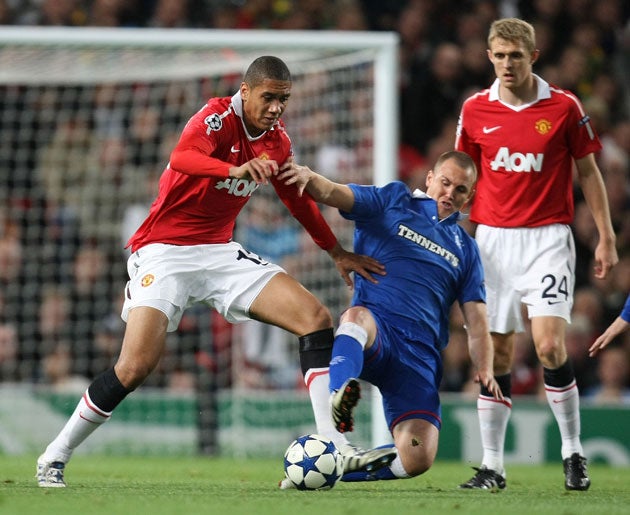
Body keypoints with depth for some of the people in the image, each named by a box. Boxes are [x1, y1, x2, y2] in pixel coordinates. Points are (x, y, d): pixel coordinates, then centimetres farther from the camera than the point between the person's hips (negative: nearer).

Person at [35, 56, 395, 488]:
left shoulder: (277, 141, 8)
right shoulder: (219, 116, -14)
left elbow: (298, 200, 25)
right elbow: (181, 157, -36)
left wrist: (338, 253, 31)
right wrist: (236, 169, -53)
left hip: (221, 253, 7)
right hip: (165, 253, -7)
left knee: (316, 317, -8)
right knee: (136, 366, -21)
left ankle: (335, 448, -10)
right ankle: (55, 457, -2)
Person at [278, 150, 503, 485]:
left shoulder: (466, 250, 25)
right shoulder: (392, 203, 17)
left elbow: (476, 321, 18)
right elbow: (333, 194, 0)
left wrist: (484, 370, -1)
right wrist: (309, 177, -24)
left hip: (420, 354, 3)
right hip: (374, 330, -3)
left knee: (417, 459, -19)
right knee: (357, 317, -42)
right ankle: (339, 397, -70)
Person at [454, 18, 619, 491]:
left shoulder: (564, 107, -2)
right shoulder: (475, 110, 4)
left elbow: (588, 172, 5)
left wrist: (606, 237, 1)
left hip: (547, 238, -3)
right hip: (492, 239, 3)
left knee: (550, 345, -16)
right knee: (496, 354, 1)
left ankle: (573, 453, -1)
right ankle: (493, 466, 7)